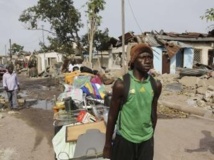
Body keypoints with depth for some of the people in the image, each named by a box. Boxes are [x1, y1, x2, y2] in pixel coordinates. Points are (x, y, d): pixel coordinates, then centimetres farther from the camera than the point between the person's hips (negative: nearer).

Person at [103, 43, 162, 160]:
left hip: (146, 140, 4)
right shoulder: (121, 85, -17)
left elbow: (153, 113, 9)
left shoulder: (156, 85, -3)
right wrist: (108, 144, -3)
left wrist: (151, 135, 16)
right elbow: (112, 116, -9)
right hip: (125, 138, -4)